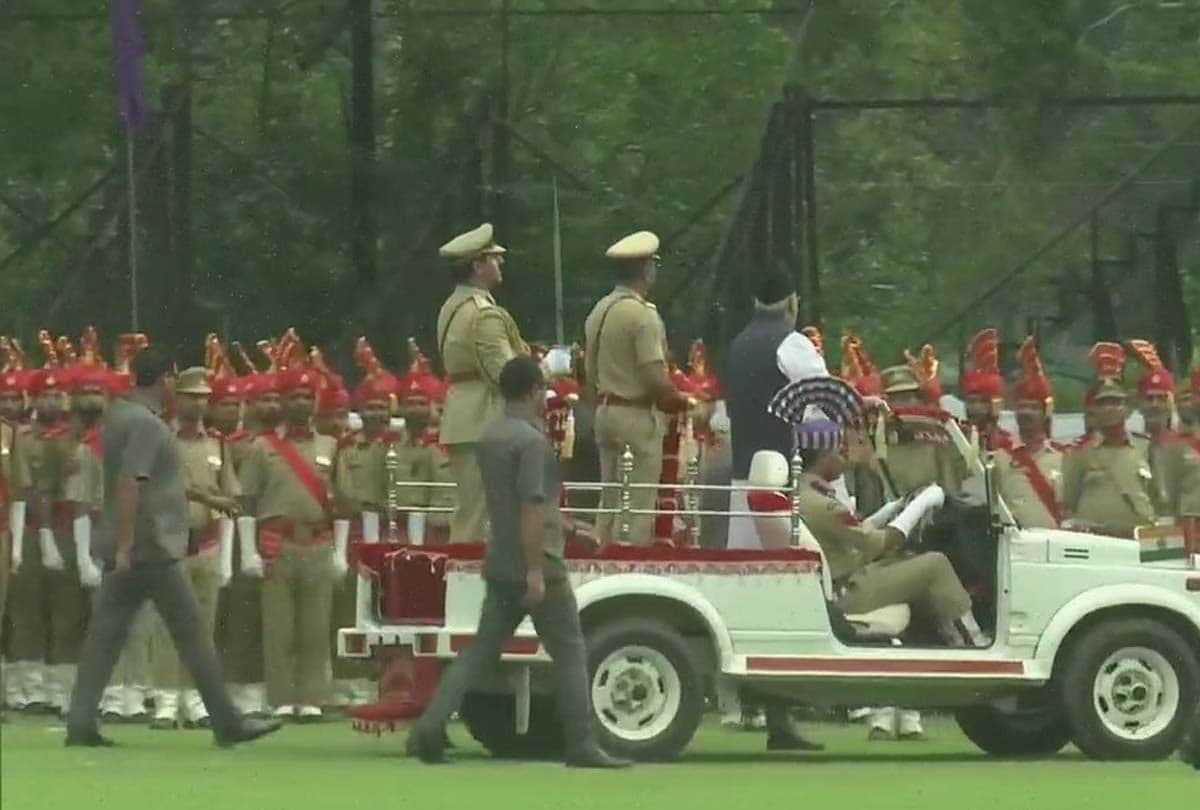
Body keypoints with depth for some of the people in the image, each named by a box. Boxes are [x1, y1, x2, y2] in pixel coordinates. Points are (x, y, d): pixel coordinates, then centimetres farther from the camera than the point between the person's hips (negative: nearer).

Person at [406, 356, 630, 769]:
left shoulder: (490, 437, 12)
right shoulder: (532, 441, -16)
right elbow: (531, 508, -22)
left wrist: (560, 522, 35)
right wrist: (536, 572, -23)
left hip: (501, 565, 8)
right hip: (537, 564, -8)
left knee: (480, 650, 8)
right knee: (570, 654, 2)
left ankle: (431, 726, -5)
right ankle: (581, 746, 3)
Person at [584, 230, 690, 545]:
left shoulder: (599, 312, 8)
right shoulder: (643, 315, -17)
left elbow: (589, 373, 13)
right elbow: (654, 378, -20)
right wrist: (680, 401, -4)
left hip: (605, 411, 8)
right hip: (639, 414, -8)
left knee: (609, 502, 13)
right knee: (639, 506, -5)